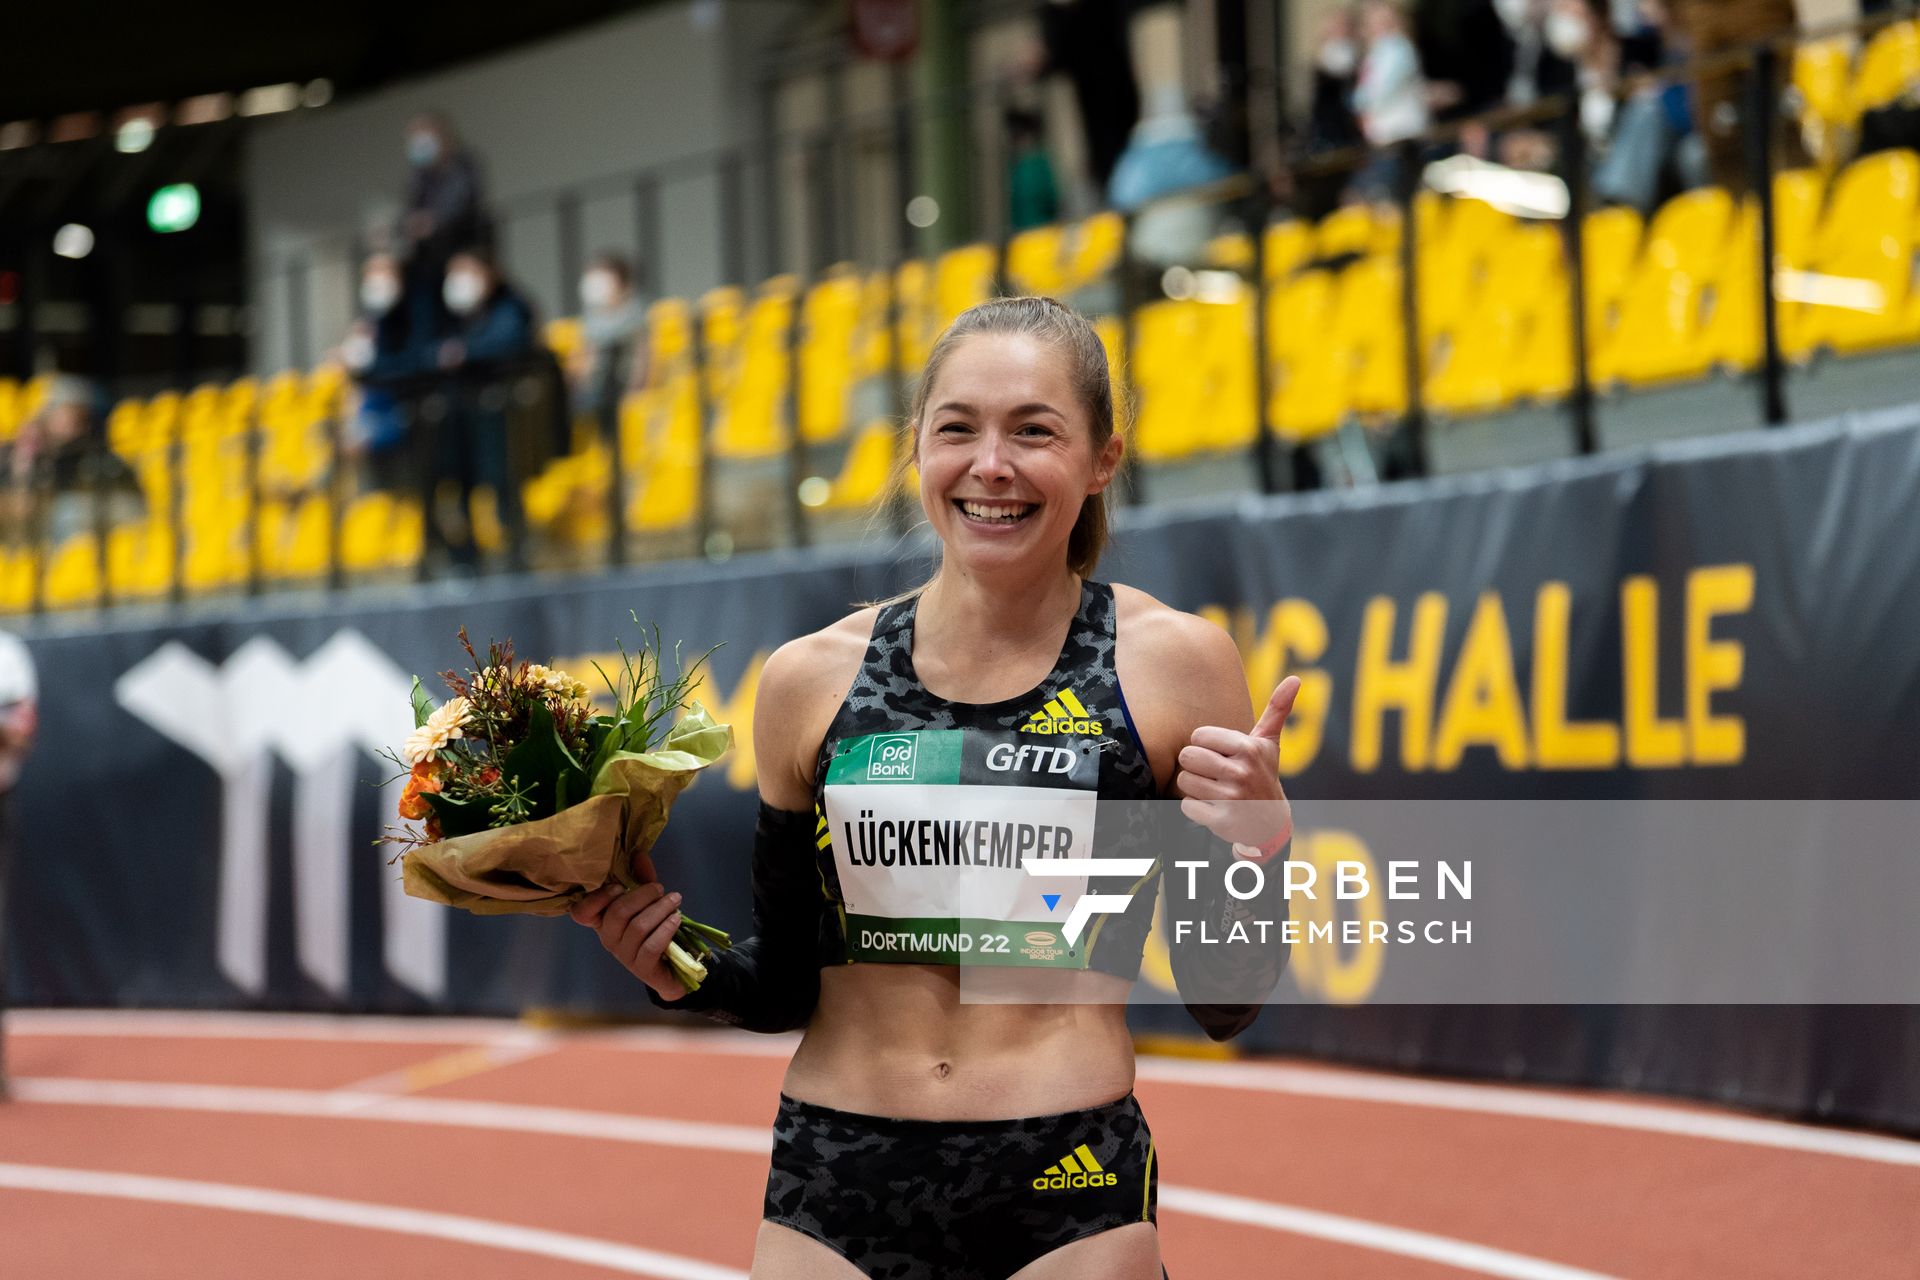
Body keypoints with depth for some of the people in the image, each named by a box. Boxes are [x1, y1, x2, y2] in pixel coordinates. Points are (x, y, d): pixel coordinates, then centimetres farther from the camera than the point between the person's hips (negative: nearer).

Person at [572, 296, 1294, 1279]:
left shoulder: (1173, 663, -2)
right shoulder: (809, 679, 3)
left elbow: (1223, 1010, 2)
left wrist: (1257, 848, -15)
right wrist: (677, 968, -6)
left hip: (1068, 1200, -2)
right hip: (833, 1195, 2)